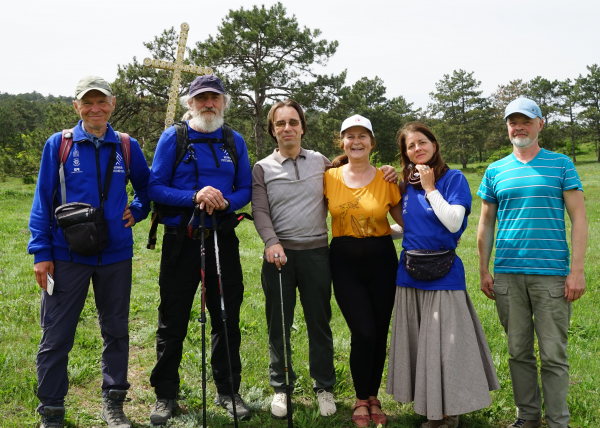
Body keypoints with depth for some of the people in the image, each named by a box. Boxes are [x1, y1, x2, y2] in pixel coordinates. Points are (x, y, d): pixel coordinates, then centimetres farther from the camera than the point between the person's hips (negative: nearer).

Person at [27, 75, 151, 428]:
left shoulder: (127, 147, 4)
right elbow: (43, 201, 0)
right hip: (67, 256, -2)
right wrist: (41, 253, -4)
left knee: (116, 331, 12)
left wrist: (136, 211, -2)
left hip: (116, 256, 2)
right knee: (57, 336, 4)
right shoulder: (59, 144, -1)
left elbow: (148, 187, 18)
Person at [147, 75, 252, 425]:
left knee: (227, 317, 9)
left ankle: (228, 391, 25)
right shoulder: (173, 137, -1)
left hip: (223, 239, 3)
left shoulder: (235, 141, 8)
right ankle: (166, 395, 20)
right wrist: (194, 197, -21)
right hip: (181, 241, -2)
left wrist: (225, 203, -14)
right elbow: (155, 187, -7)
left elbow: (246, 189, 7)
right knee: (173, 321, 6)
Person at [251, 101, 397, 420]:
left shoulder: (321, 162, 9)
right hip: (280, 253, 0)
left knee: (319, 322, 7)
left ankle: (324, 387, 23)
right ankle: (280, 387, 24)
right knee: (278, 324, 7)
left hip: (316, 252, 1)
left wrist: (382, 176, 1)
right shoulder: (262, 168, 5)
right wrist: (272, 243, -20)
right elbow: (260, 211, -3)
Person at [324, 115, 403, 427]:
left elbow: (404, 221, 4)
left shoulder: (386, 179, -1)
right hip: (345, 261, -1)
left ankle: (373, 398, 27)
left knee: (379, 332, 6)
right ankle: (361, 400, 14)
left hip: (381, 259, 1)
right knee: (363, 332, -9)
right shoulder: (329, 177, 0)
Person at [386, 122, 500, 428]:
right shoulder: (406, 184, 11)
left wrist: (430, 187, -13)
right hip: (410, 273, 6)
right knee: (416, 344, 12)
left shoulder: (453, 179, -4)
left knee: (444, 343, -1)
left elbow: (453, 222, -17)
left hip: (443, 274, -6)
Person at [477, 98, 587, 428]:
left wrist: (577, 270, -8)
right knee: (519, 351, 11)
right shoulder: (495, 171, 11)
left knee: (553, 354, 2)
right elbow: (486, 224, 14)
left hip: (551, 273, -2)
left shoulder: (561, 165, 4)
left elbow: (579, 219, 0)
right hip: (507, 275, 3)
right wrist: (484, 271, 8)